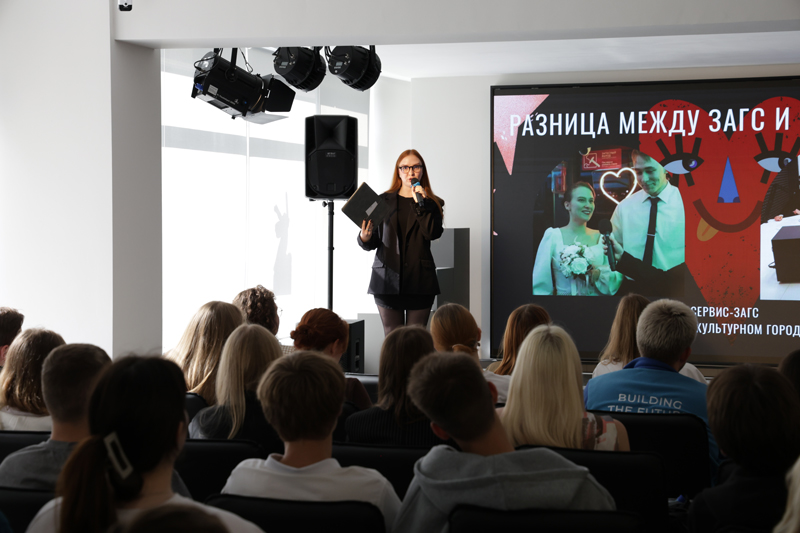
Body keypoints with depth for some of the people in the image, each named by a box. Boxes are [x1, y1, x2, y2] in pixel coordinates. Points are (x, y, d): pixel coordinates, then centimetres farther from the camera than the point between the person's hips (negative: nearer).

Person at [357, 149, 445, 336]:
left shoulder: (432, 203, 10)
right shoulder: (384, 200, 12)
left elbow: (433, 233, -9)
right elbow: (373, 242, 8)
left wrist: (421, 203, -12)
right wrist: (365, 238, -14)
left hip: (420, 280, -1)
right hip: (388, 279, 1)